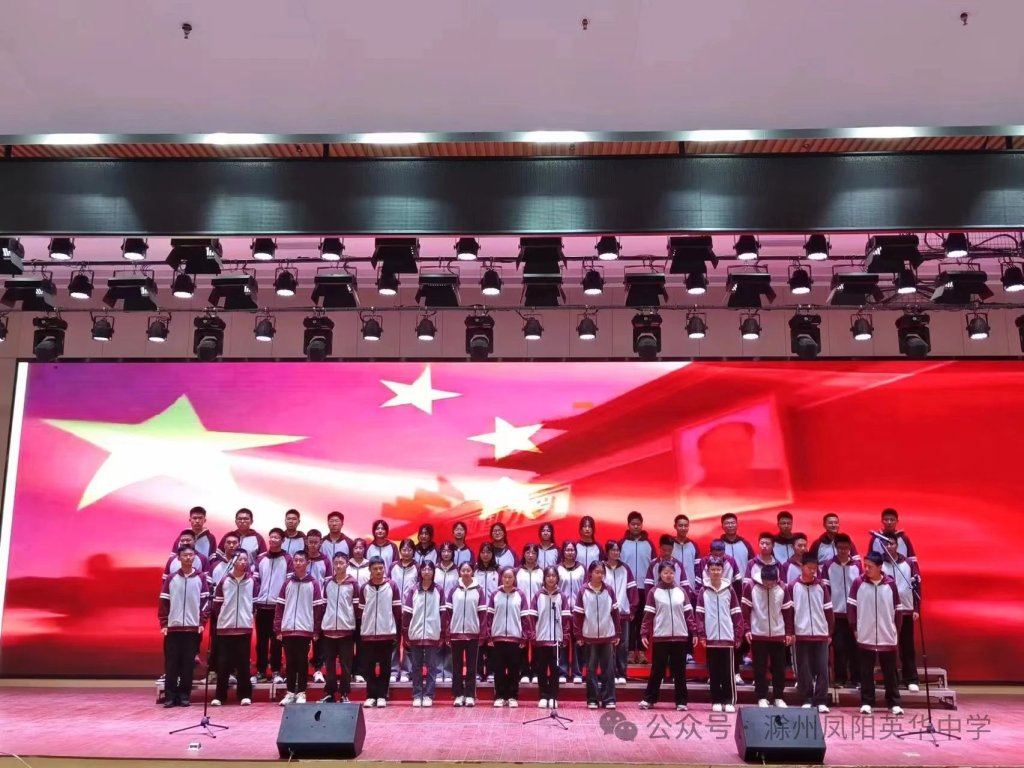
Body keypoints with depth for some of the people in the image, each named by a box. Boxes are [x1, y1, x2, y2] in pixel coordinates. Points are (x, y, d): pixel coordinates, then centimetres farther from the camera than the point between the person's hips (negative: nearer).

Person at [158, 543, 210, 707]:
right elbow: (164, 602, 4)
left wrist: (202, 622, -5)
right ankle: (170, 696, 5)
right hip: (173, 627, 0)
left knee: (188, 663, 2)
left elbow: (205, 601, 3)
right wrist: (163, 624, -2)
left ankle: (184, 695, 9)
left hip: (193, 627, 0)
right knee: (171, 663, 0)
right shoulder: (170, 578, 5)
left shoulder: (201, 578, 3)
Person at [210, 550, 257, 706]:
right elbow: (217, 603, 6)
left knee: (243, 663, 3)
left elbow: (256, 602, 8)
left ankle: (245, 695, 9)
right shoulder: (224, 580, 2)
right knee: (223, 663, 3)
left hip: (245, 627, 0)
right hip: (225, 627, 0)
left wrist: (249, 615, 8)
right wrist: (221, 618, 5)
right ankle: (219, 696, 10)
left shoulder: (252, 581, 3)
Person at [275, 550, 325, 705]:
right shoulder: (287, 582, 8)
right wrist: (277, 629, 1)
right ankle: (290, 692, 15)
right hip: (287, 629, 2)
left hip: (305, 629, -2)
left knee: (302, 661, 2)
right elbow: (280, 606, 7)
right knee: (290, 662, 7)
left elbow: (318, 608, 0)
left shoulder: (313, 583, 1)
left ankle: (301, 693, 10)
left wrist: (316, 631, -4)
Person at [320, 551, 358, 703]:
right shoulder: (327, 582, 8)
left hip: (346, 628, -2)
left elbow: (357, 606, 0)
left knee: (346, 663, 4)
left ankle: (345, 694, 11)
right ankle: (329, 693, 16)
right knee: (329, 663, 7)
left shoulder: (353, 583, 0)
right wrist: (319, 625, 6)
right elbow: (323, 605, 10)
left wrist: (358, 627, -3)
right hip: (328, 628, 2)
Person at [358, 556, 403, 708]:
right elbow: (360, 611, 7)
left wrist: (398, 632, -1)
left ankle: (382, 696, 12)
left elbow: (397, 610, 1)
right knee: (369, 666, 4)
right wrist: (359, 631, 4)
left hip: (387, 632, -1)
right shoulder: (364, 588, 4)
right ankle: (371, 695, 13)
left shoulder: (392, 586, 0)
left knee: (385, 666, 4)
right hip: (368, 633, 1)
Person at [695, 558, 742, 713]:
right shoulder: (703, 591, 3)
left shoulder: (729, 590, 4)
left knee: (728, 672, 2)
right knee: (714, 672, 5)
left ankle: (729, 701, 9)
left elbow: (737, 614, 4)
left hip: (727, 637, 0)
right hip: (710, 638, 0)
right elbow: (699, 614, 0)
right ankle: (716, 701, 12)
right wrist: (701, 635, -7)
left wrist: (738, 635, -1)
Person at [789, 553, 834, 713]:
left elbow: (828, 610, 8)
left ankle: (821, 701, 7)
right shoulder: (792, 586, -1)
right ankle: (807, 700, 12)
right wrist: (790, 632, -2)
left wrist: (830, 632, 6)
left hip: (821, 634, 1)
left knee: (822, 669, 0)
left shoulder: (822, 586, 5)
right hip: (801, 634, -1)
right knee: (804, 670, 3)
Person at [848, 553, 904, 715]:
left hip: (887, 637, 0)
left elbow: (898, 610, 5)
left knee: (890, 672, 8)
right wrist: (854, 628, -1)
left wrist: (897, 631, 5)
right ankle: (866, 702, 15)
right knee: (866, 672, 7)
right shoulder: (858, 583, -5)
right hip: (865, 637, 0)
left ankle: (894, 703, 18)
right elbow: (851, 606, 1)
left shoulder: (890, 584, -3)